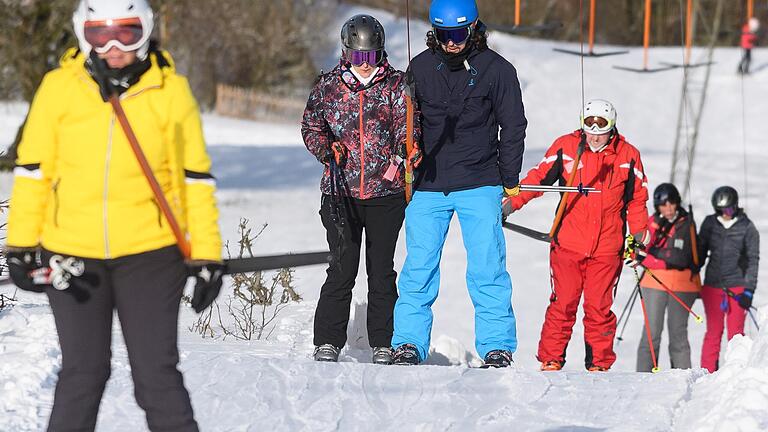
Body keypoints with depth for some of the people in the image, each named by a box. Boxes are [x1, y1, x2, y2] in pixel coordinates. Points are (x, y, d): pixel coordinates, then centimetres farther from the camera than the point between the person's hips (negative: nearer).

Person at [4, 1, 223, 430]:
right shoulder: (59, 89, -2)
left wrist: (207, 255, 0)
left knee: (157, 373, 1)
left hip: (149, 254, -1)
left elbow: (195, 177, 2)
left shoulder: (170, 91, -3)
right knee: (82, 372, 10)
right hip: (72, 257, 1)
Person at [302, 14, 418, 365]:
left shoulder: (396, 85, 3)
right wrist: (327, 149, -4)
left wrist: (401, 155, -23)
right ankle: (327, 345, 3)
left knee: (381, 272, 4)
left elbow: (408, 126, -3)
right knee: (342, 270, -4)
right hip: (341, 192, 0)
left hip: (385, 192, 0)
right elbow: (311, 126, 16)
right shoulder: (328, 87, 7)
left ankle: (384, 347, 11)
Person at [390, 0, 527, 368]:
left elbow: (513, 127, 6)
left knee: (487, 270, -5)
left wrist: (510, 181, 6)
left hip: (479, 185, -2)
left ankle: (497, 348, 0)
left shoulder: (496, 70, -2)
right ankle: (408, 345, 5)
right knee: (418, 269, -1)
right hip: (427, 186, 2)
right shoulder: (420, 68, 4)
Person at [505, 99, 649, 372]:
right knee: (563, 303, -3)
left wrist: (638, 232, 8)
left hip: (606, 248, 1)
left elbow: (637, 197, 15)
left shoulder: (628, 156, 5)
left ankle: (599, 363, 10)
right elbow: (539, 177, 9)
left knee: (599, 307, 2)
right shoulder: (566, 148, 2)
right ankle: (551, 359, 5)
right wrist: (513, 201, -3)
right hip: (568, 244, 0)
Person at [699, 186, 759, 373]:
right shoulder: (709, 223, 5)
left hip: (737, 287, -2)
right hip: (712, 285, 2)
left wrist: (749, 290, -7)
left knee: (735, 332, -1)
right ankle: (708, 373, 5)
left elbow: (753, 260, -1)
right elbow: (701, 252, 14)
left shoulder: (747, 228, -2)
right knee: (713, 332, 2)